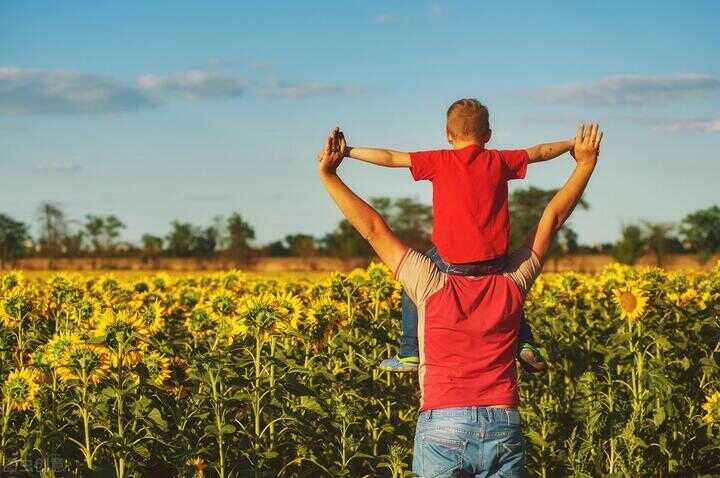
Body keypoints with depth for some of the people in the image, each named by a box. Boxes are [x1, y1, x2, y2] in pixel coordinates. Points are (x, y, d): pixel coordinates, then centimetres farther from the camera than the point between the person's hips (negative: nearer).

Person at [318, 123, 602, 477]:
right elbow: (551, 220, 16)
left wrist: (328, 174, 9)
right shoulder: (512, 286, 6)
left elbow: (373, 228, 3)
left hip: (442, 425, -2)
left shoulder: (433, 285, -1)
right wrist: (585, 165, 25)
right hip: (504, 427, 2)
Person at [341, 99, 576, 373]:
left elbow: (391, 158, 2)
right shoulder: (499, 161, 7)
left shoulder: (439, 162, 0)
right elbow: (539, 152, 21)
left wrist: (348, 152, 9)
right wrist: (572, 144, 37)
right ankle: (524, 344, 19)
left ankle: (409, 354, 18)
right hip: (494, 261, 3)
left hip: (452, 262, -2)